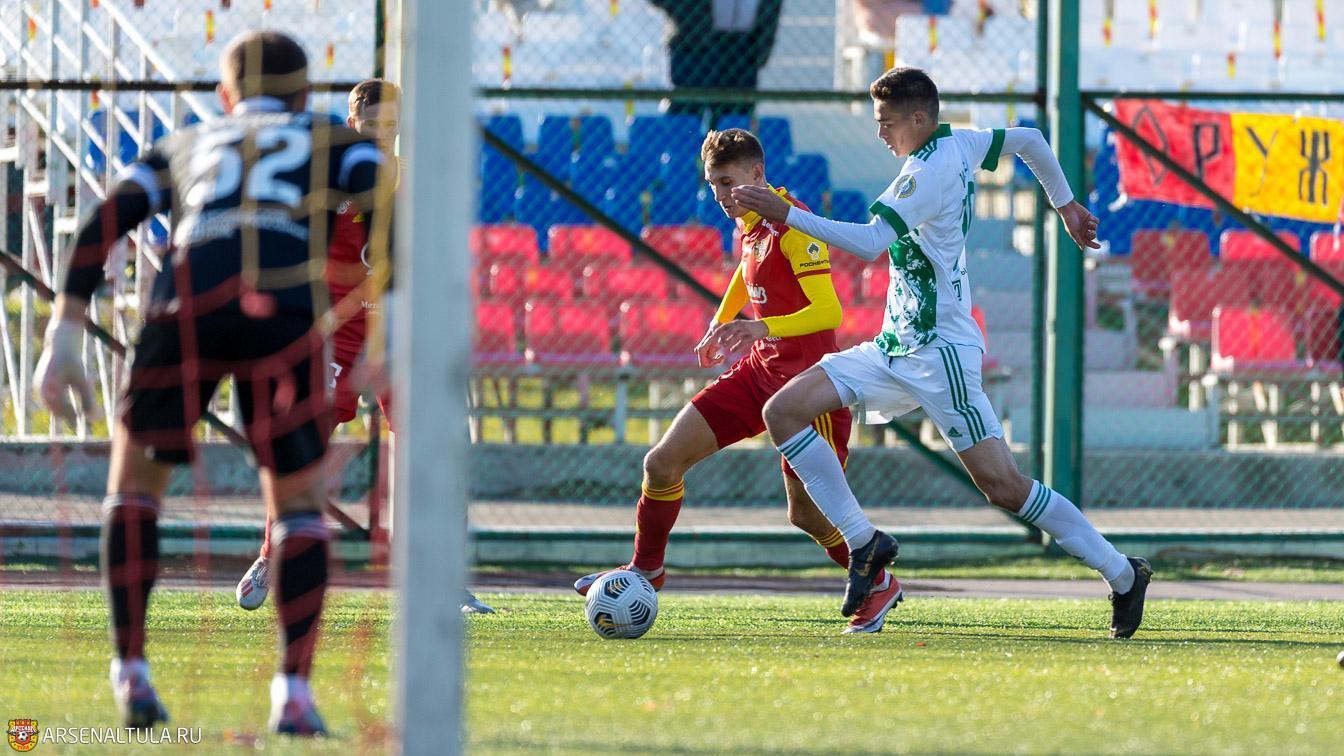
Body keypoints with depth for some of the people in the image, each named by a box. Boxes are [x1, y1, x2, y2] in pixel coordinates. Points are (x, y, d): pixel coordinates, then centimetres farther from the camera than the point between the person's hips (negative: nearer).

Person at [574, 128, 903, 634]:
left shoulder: (793, 227, -19)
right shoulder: (747, 225, 8)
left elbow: (828, 311, -29)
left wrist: (764, 327, -42)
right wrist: (720, 324, 33)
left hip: (806, 376, -8)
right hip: (759, 369, 8)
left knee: (806, 514, -5)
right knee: (663, 463, 0)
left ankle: (878, 585, 20)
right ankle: (646, 569, 19)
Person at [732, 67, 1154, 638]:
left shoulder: (929, 171, -17)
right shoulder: (961, 145, 10)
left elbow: (871, 243, -27)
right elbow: (1029, 139, 24)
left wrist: (788, 215, -26)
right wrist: (1064, 204, 35)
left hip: (940, 349, -10)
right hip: (896, 348, 10)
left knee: (1003, 487, -9)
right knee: (784, 411, -3)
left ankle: (1122, 574, 2)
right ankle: (863, 542, -4)